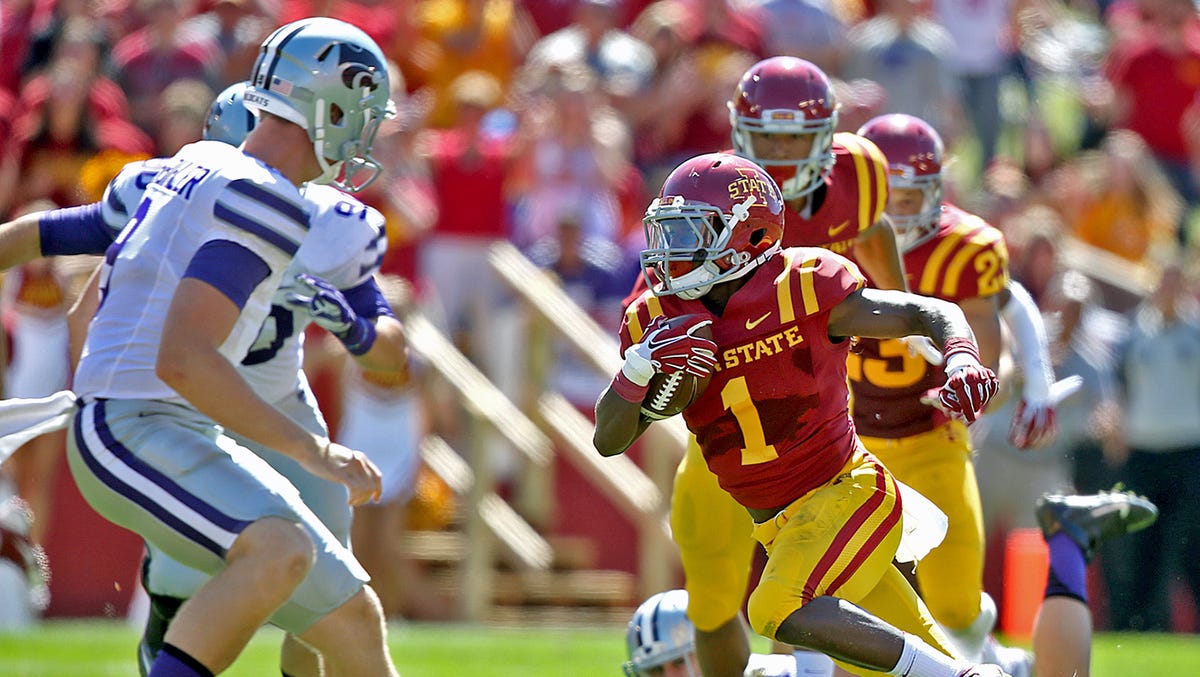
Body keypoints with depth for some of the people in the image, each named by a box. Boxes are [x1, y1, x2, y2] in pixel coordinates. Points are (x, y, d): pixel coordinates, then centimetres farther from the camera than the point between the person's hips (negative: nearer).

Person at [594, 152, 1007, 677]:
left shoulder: (803, 290, -15)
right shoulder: (660, 322, 1)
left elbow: (935, 314, -9)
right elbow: (609, 440, 0)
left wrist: (962, 366, -31)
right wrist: (640, 366, -18)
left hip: (844, 494, -6)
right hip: (782, 530, 6)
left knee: (778, 611, -30)